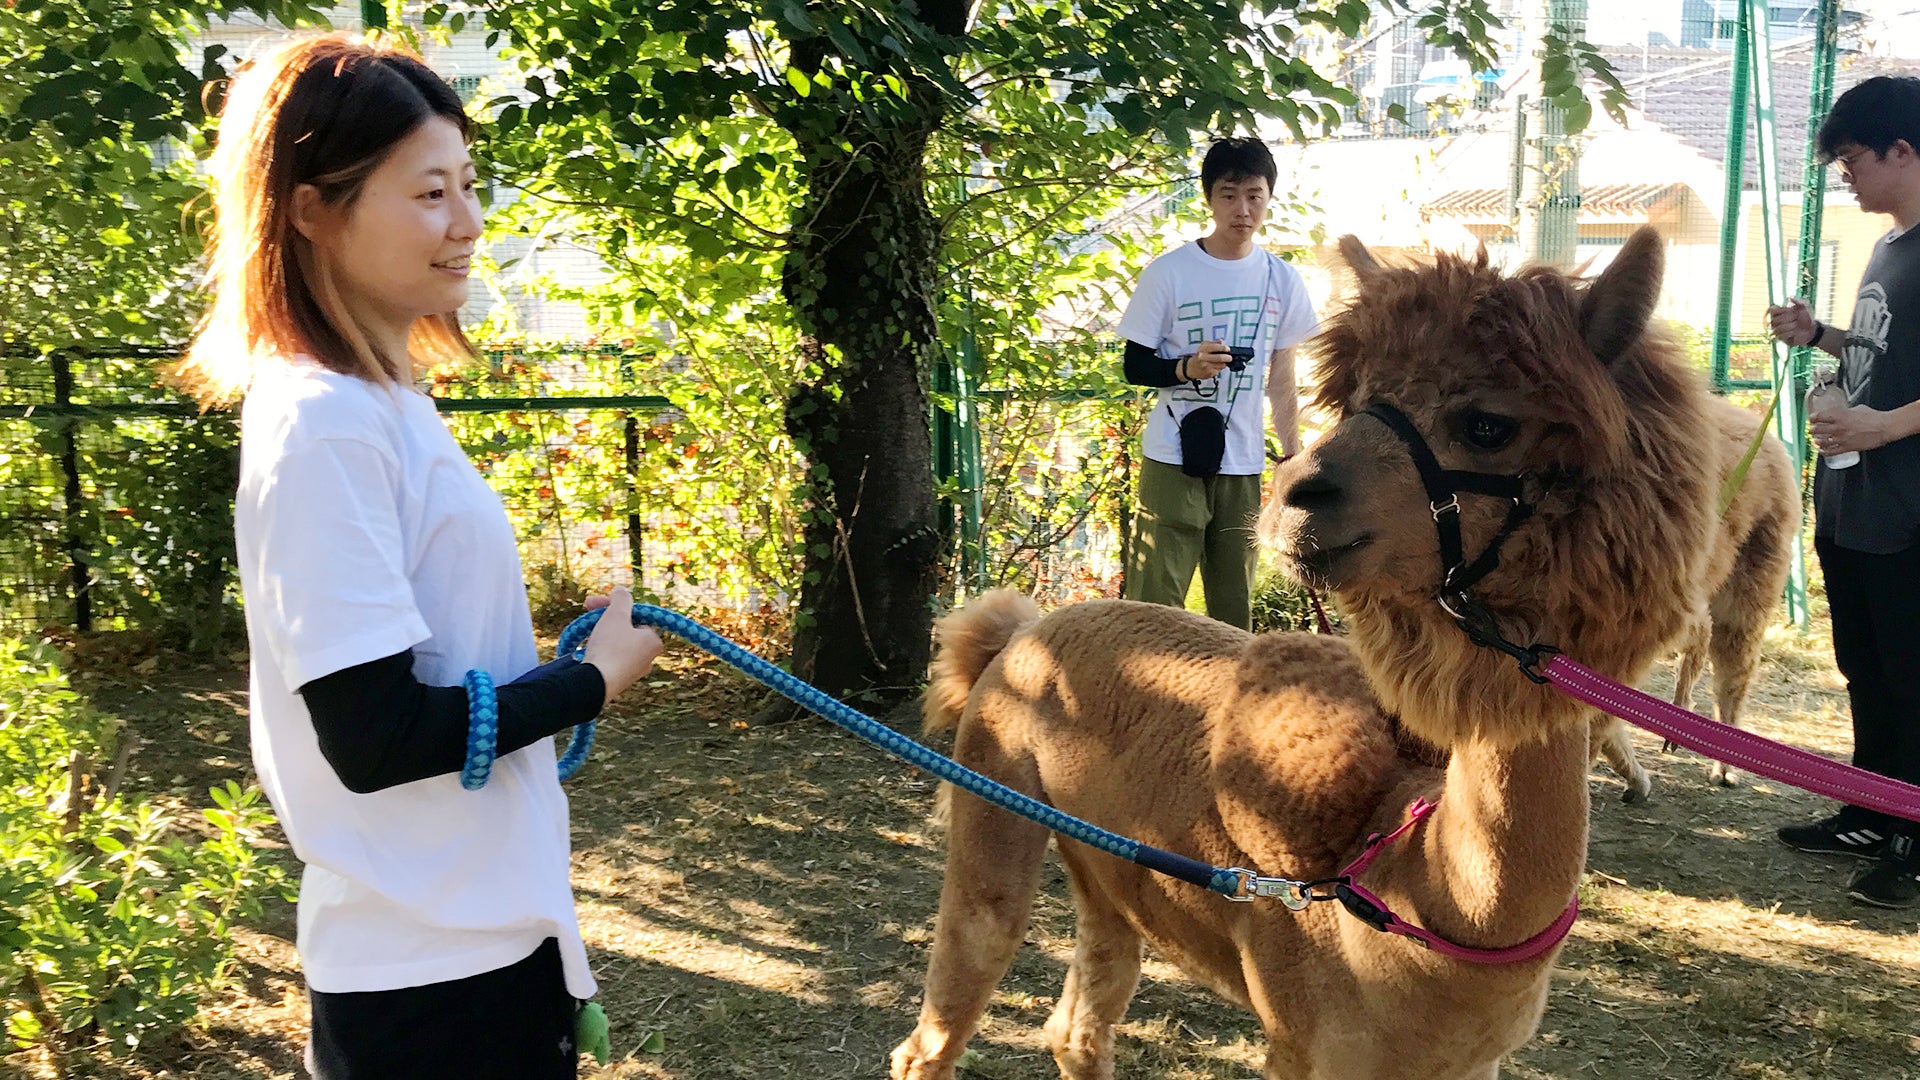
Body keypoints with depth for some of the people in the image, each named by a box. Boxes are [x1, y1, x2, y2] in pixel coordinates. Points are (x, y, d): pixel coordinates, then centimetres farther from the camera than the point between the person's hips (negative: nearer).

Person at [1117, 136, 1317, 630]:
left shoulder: (1283, 280, 7)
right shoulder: (1168, 273, -4)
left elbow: (1281, 382, 14)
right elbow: (1134, 366, -1)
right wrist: (1187, 367, -20)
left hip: (1244, 464, 4)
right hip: (1173, 461, -3)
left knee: (1235, 610, 7)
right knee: (1156, 603, -8)